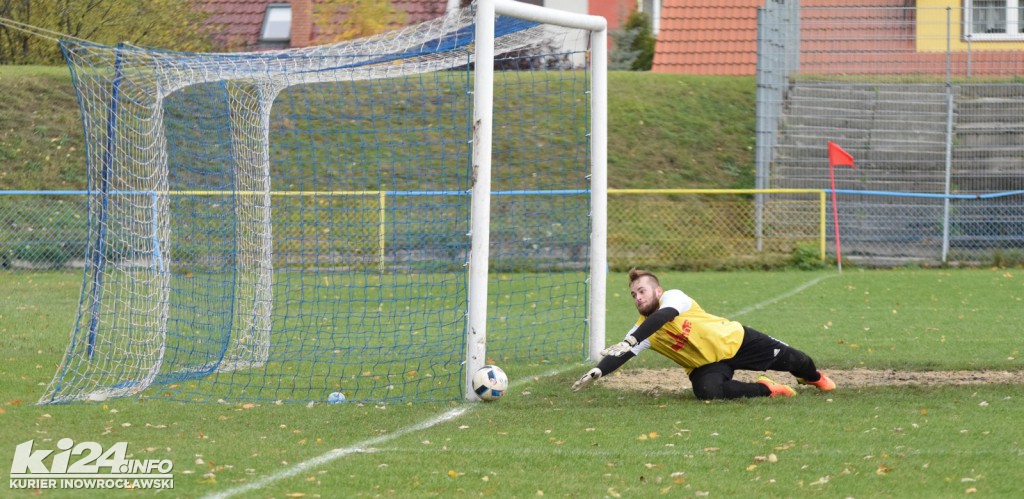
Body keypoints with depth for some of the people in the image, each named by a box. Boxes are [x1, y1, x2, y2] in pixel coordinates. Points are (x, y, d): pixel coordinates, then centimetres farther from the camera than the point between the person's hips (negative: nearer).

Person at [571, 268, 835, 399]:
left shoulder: (673, 297, -21)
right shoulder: (643, 329, -6)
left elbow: (663, 316, -40)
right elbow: (622, 354, -14)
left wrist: (629, 341, -52)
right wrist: (597, 372, -34)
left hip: (734, 341, -3)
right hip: (706, 366, 3)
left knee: (785, 358, 5)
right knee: (708, 391, -30)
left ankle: (814, 376, 43)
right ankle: (765, 389, -6)